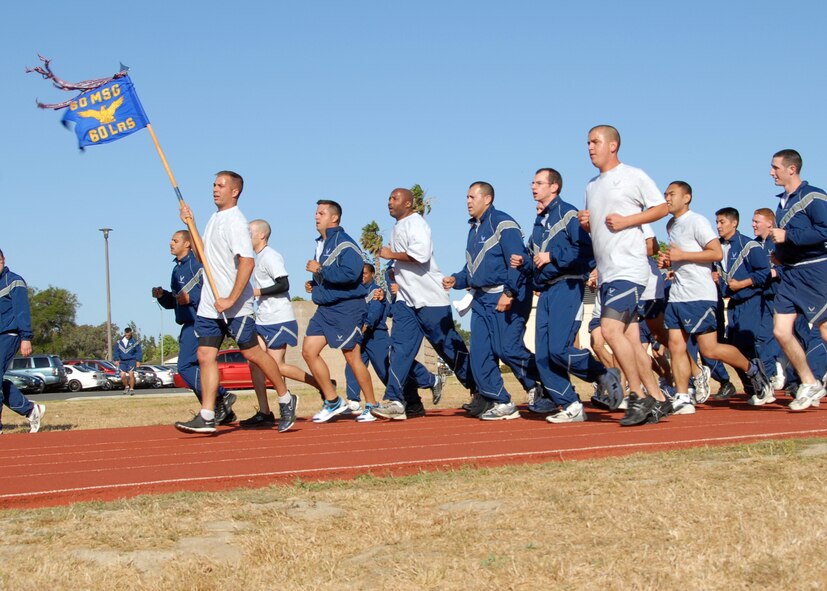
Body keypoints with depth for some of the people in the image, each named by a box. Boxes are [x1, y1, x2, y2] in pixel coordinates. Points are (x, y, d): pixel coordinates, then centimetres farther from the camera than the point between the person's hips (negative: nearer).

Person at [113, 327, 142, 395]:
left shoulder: (135, 341, -4)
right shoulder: (120, 341, 5)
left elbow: (139, 352, 0)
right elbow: (116, 351, 13)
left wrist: (138, 361, -4)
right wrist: (116, 360, 7)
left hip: (131, 360, -3)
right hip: (122, 361, 3)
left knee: (131, 374, -15)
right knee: (122, 375, -5)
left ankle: (131, 389, -1)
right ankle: (126, 386, 21)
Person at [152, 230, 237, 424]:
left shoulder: (196, 263, -10)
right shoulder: (177, 268, 20)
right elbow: (173, 302, 24)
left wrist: (191, 298, -24)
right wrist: (162, 295, 5)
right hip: (189, 324, 10)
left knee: (186, 366, -15)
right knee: (196, 368, 9)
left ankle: (221, 397, -12)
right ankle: (223, 412, 13)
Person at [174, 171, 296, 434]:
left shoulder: (235, 221, -14)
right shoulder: (215, 218, 15)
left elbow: (247, 262, -23)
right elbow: (203, 255, 24)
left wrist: (231, 299, -26)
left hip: (235, 306, -8)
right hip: (210, 304, 8)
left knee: (252, 353, 0)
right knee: (205, 356, 0)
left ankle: (286, 399, 17)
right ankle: (206, 417, -1)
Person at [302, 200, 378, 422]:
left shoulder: (345, 244, -13)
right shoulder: (320, 244, 16)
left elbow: (350, 273, -28)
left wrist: (320, 270, -20)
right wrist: (315, 284, 9)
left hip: (347, 309, -9)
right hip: (325, 308, 9)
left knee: (353, 357, -4)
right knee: (309, 351, 0)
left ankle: (371, 406, 10)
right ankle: (333, 402, 9)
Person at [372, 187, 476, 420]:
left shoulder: (415, 223, -12)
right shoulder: (398, 227, 17)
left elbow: (421, 253, -29)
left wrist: (391, 255, -18)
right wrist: (396, 275, 13)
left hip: (430, 298, -8)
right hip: (406, 298, 9)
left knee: (450, 347, 0)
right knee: (400, 346, -4)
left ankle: (480, 392, 14)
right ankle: (395, 401, -9)